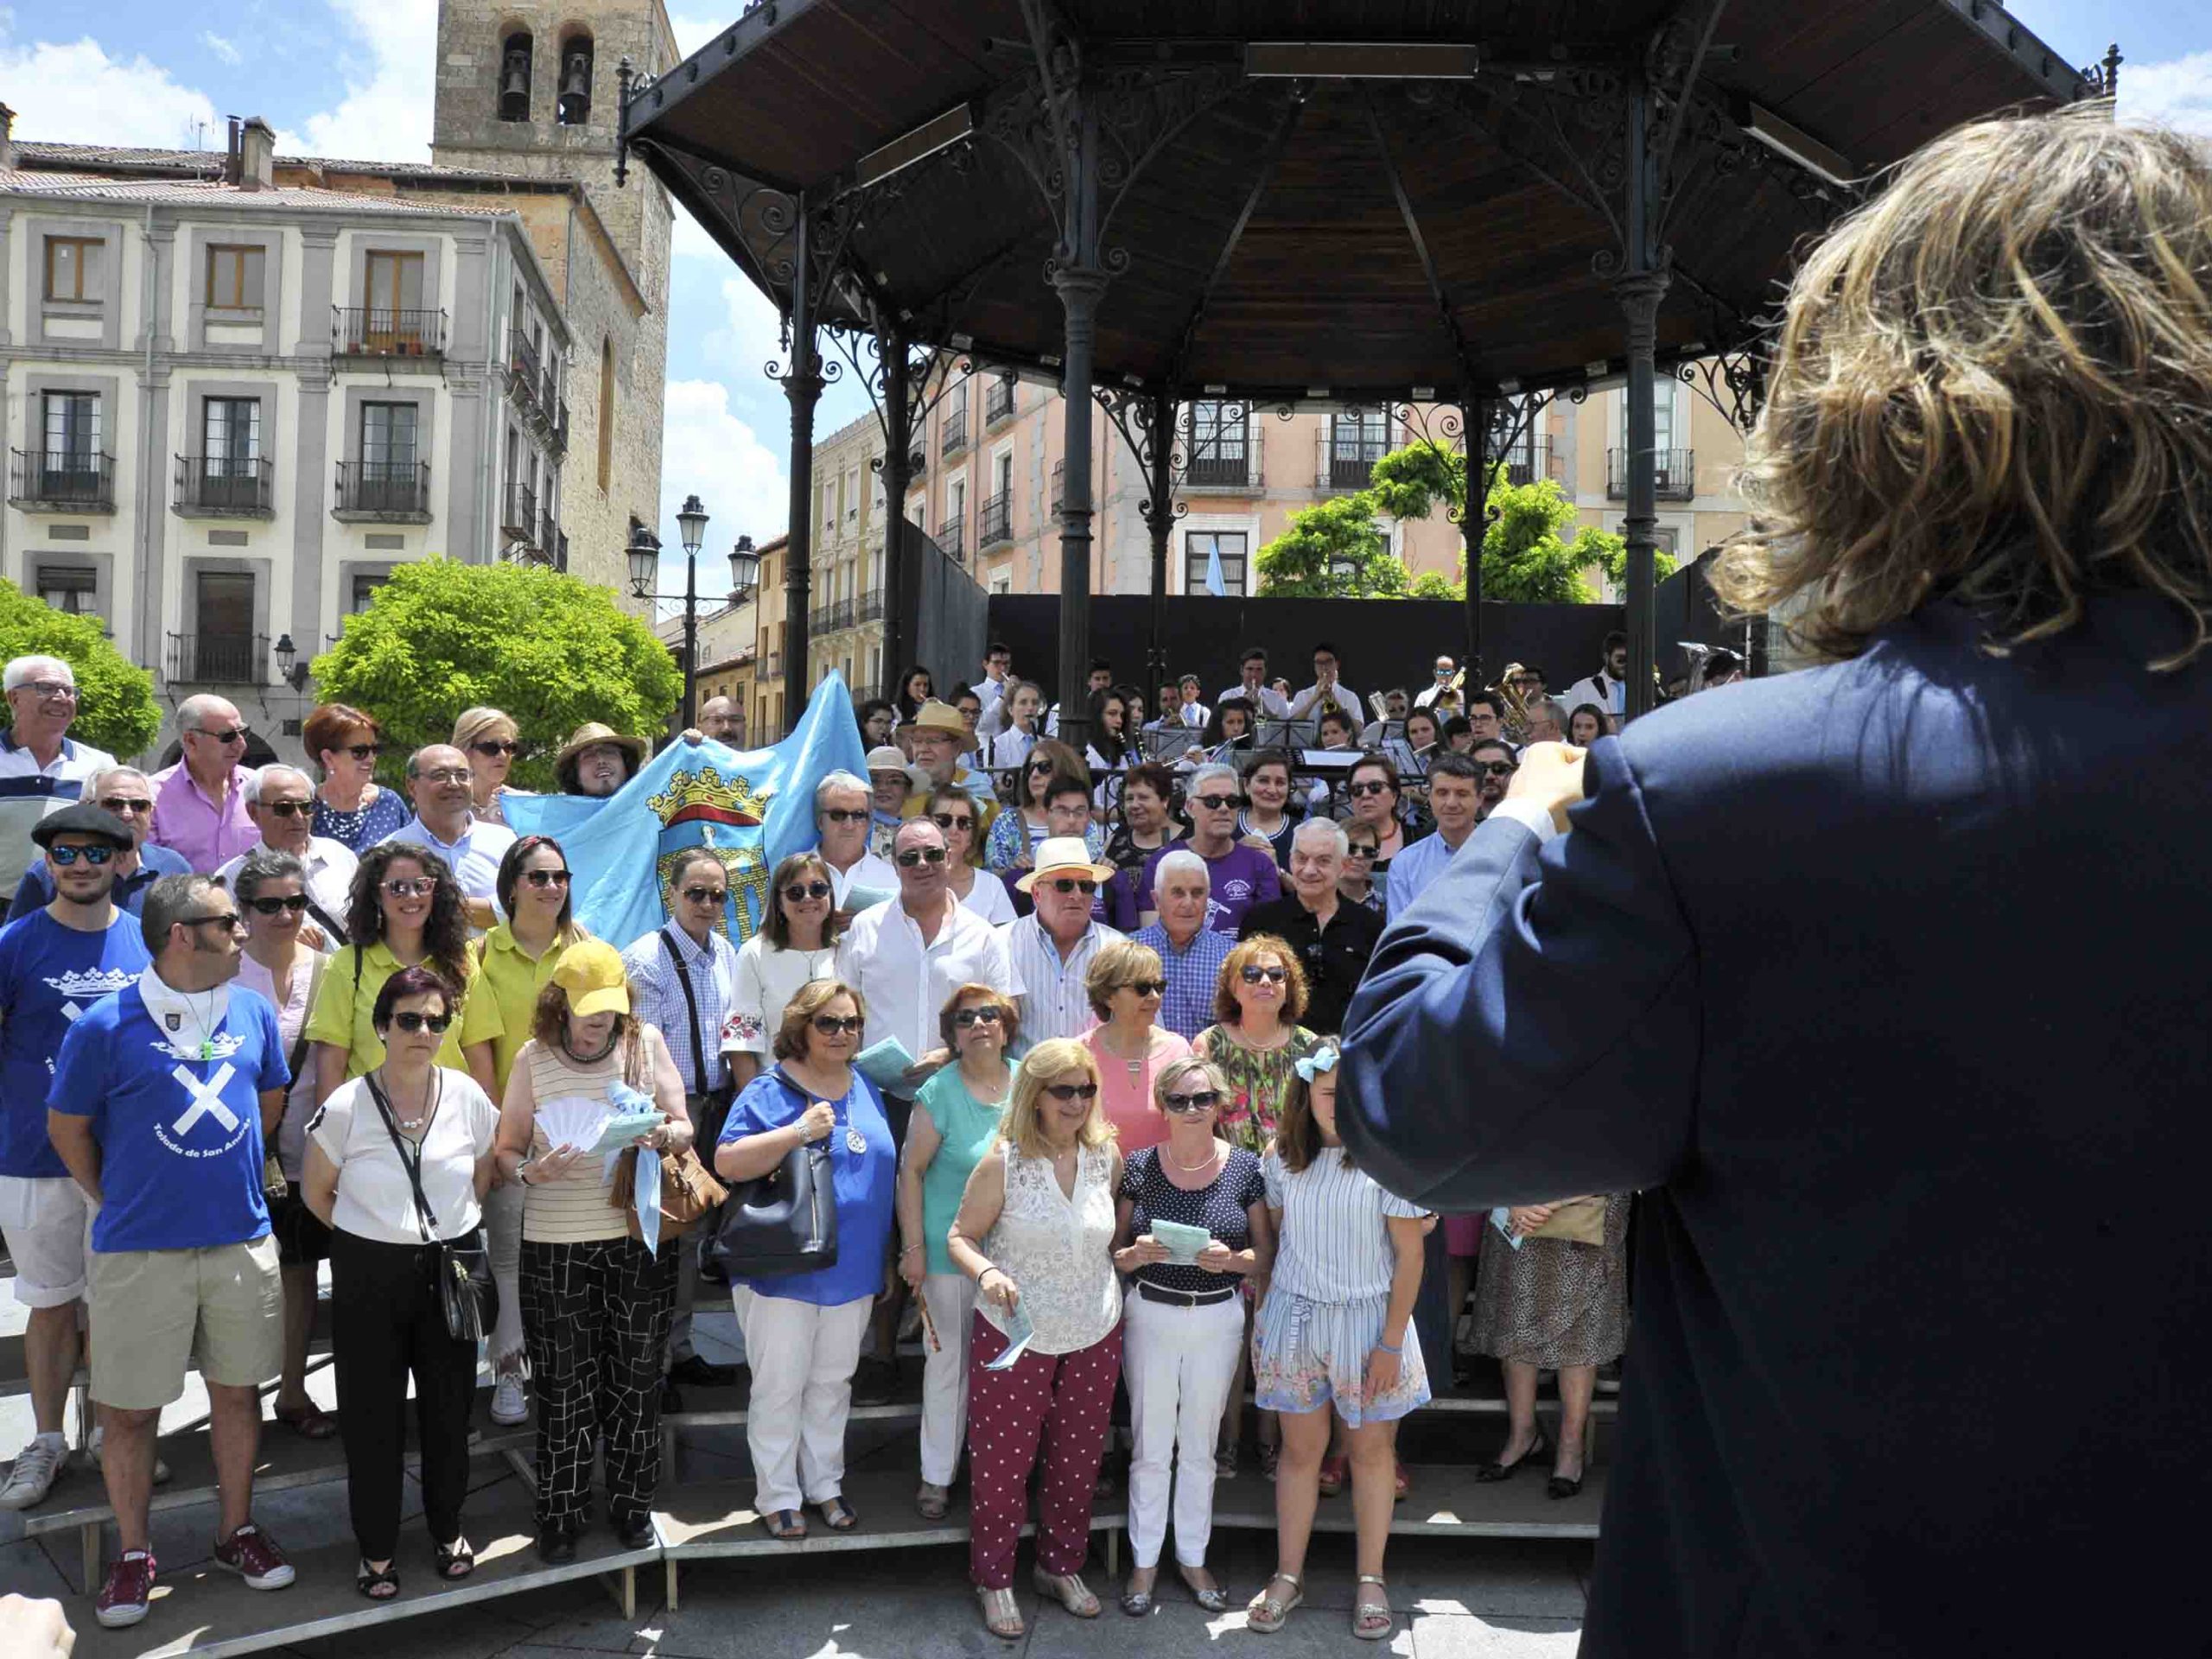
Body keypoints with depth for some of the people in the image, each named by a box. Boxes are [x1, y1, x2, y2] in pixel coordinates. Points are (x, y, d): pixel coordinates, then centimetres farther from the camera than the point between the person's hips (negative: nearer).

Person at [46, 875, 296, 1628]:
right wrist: (118, 1202, 5)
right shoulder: (106, 1025, -12)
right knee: (129, 1407, 7)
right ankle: (133, 1553, 25)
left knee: (237, 1390, 13)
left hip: (242, 1237, 3)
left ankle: (236, 1530, 30)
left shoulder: (253, 1011, 1)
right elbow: (65, 1127, 0)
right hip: (140, 1249, -3)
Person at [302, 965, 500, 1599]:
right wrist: (373, 1240, 5)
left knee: (449, 1407, 11)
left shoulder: (468, 1097, -5)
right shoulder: (345, 1107, -11)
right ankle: (377, 1549, 25)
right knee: (373, 1416, 7)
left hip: (450, 1270, 2)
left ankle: (447, 1529, 32)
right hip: (369, 1277, -2)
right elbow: (318, 1195, 3)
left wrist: (451, 1232, 5)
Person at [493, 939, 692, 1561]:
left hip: (641, 1236, 1)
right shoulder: (535, 1057, -3)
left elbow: (684, 1127, 4)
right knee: (563, 1387, 5)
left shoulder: (646, 1042, 0)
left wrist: (663, 1135, -18)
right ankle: (559, 1519, 22)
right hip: (556, 1245, -1)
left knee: (637, 1380, 10)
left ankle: (632, 1507, 28)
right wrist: (531, 1171, -19)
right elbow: (507, 1149, 2)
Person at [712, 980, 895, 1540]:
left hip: (852, 1268, 6)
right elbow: (726, 1162, -21)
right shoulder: (771, 1090, -12)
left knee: (833, 1382, 17)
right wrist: (799, 1131, -28)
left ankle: (824, 1485, 32)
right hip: (783, 1269, -5)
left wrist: (889, 1257, 17)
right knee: (780, 1387, 5)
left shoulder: (865, 1089, 7)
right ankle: (778, 1497, 20)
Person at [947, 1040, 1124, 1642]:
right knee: (1002, 1460, 5)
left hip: (1095, 1333, 4)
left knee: (1078, 1457, 15)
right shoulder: (1003, 1163, -14)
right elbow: (961, 1237, -9)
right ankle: (994, 1579, 24)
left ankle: (1061, 1566, 35)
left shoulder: (1107, 1157, -2)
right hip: (1014, 1332, -4)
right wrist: (986, 1271, -26)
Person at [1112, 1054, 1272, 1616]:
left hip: (1218, 1319, 1)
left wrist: (1232, 1259, -20)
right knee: (1151, 1447, 9)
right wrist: (1137, 1254, -21)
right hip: (1151, 1315, -1)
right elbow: (1114, 1252, 0)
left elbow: (1267, 1253, -1)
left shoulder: (1243, 1167, -6)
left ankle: (1193, 1558, 32)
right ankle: (1144, 1561, 26)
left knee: (1199, 1447, 15)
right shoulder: (1138, 1165, -6)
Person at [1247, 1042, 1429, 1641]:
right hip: (1293, 1316, 2)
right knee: (1301, 1449, 10)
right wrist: (1263, 1312, 5)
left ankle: (1370, 1580, 24)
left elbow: (1410, 1256, -8)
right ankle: (1288, 1575, 23)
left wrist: (1391, 1343, -9)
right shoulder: (1283, 1157, 0)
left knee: (1371, 1450, 9)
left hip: (1367, 1317, -2)